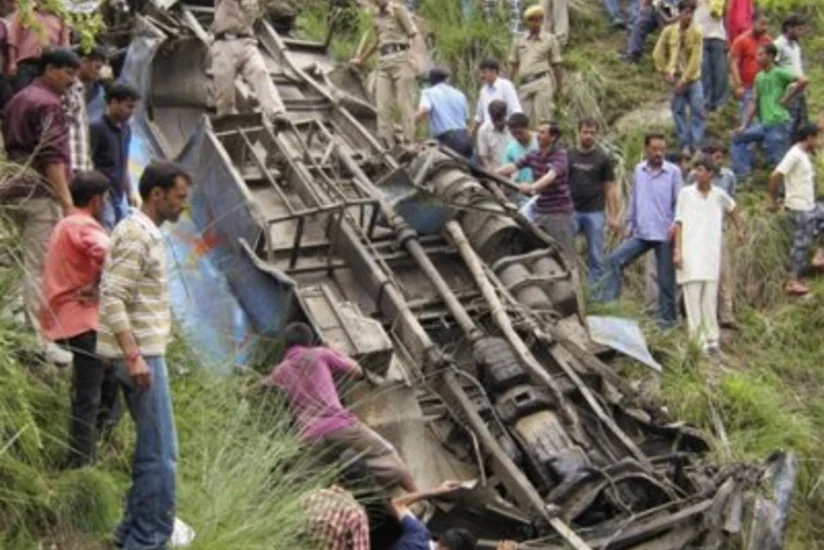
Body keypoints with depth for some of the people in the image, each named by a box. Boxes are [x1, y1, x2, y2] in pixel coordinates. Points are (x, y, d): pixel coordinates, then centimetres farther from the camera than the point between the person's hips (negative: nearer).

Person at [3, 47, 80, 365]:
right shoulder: (48, 103, -11)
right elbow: (53, 157, -19)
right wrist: (67, 202, -21)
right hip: (41, 193, -10)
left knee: (32, 264, 17)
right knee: (41, 268, -8)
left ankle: (33, 331, 25)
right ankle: (40, 343, -6)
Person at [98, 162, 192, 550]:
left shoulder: (144, 232, 15)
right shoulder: (136, 234, -15)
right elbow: (112, 300, -23)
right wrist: (134, 356, -27)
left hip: (144, 352, 10)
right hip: (141, 355, -10)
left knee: (151, 448, 17)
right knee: (161, 452, -6)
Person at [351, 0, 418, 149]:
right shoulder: (376, 14, 19)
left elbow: (413, 33, -7)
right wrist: (362, 59, 39)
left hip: (400, 59, -7)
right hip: (384, 62, 7)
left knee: (405, 103, -9)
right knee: (383, 105, -1)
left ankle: (410, 143, -9)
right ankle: (388, 146, -1)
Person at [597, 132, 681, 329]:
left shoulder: (673, 172, -4)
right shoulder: (639, 170, 10)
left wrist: (676, 224, -17)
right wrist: (630, 222, 11)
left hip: (664, 235, -4)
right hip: (641, 233, 4)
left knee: (665, 278, 2)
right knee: (614, 260, -10)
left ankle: (667, 318, 12)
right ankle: (606, 298, -7)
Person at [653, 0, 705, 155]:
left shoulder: (697, 33, -10)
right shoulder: (669, 31, -3)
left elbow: (695, 60, -12)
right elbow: (658, 54, 5)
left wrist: (684, 80, -14)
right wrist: (666, 72, -3)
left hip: (693, 79, -2)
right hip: (676, 78, 2)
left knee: (698, 111, -5)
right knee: (678, 111, 3)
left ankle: (697, 145, 0)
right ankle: (685, 145, 11)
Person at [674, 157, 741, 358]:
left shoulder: (719, 195, 7)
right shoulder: (685, 193, 1)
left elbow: (731, 208, 30)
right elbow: (679, 223, 0)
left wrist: (739, 229, 35)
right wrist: (677, 250, -7)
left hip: (712, 253, 2)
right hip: (690, 253, -2)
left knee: (710, 299, 3)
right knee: (693, 298, -5)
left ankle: (712, 340, 11)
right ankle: (698, 341, -3)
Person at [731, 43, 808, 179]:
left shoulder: (779, 73, -7)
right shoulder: (759, 77, 14)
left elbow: (803, 81, -20)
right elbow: (755, 103, 18)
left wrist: (786, 98, -13)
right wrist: (744, 125, 13)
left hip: (779, 123, -8)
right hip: (764, 124, 8)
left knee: (778, 159, -7)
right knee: (739, 138, 13)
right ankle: (742, 174, 11)